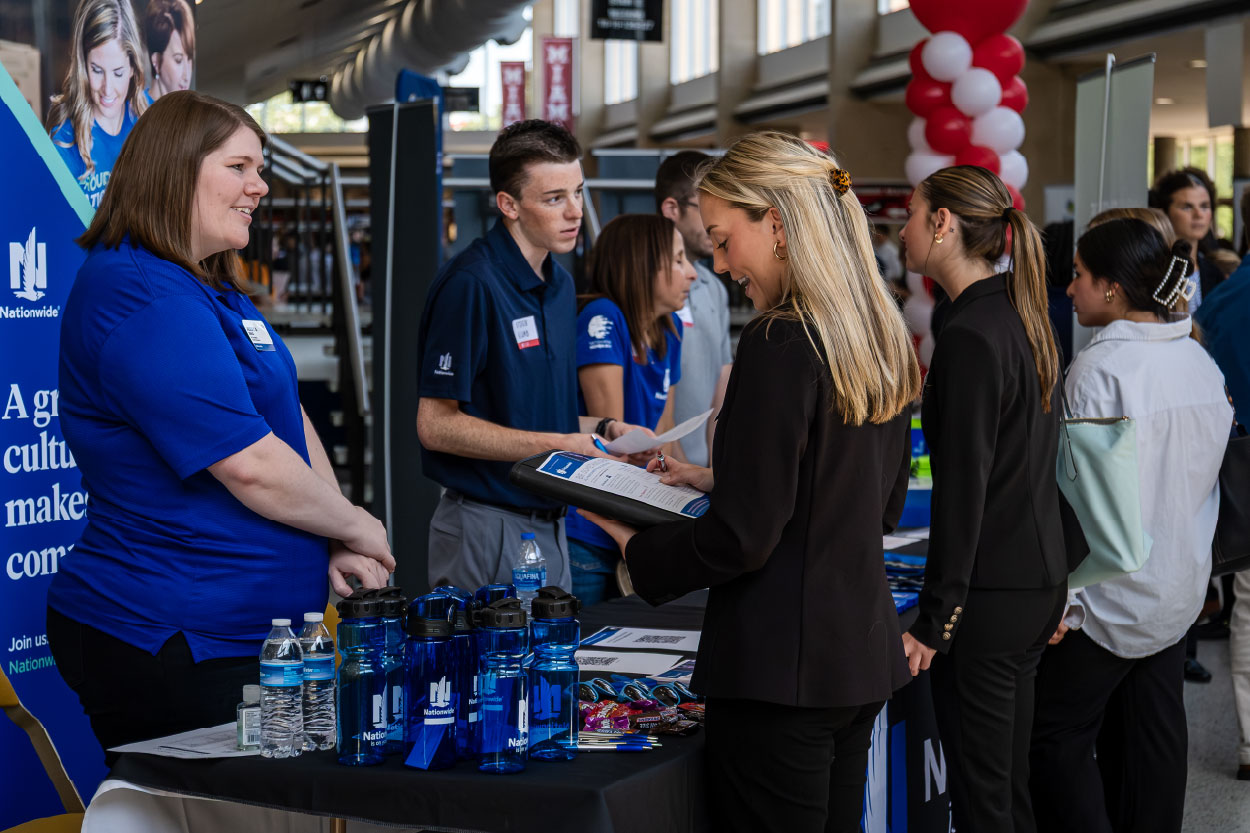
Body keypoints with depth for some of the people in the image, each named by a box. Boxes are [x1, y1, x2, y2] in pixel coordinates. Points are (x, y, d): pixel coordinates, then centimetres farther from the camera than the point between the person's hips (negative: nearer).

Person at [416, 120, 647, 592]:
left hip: (550, 527, 8)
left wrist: (599, 428, 4)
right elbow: (436, 425, -17)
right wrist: (555, 444, -18)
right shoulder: (471, 285, -16)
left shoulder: (560, 284, 12)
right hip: (487, 531, -8)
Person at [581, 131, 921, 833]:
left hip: (783, 662, -9)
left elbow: (742, 538, -19)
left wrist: (636, 548, -2)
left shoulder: (781, 345, -19)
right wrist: (719, 480, 19)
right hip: (863, 651, 9)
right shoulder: (884, 340, 7)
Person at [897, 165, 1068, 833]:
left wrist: (934, 619, -16)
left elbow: (963, 487, -20)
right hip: (1041, 577, 9)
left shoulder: (970, 335, -17)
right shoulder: (1023, 315, 11)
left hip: (988, 595, -9)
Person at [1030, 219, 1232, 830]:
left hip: (1112, 596, -8)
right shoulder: (1202, 362, 6)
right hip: (1181, 586, 8)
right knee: (1154, 736, 13)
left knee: (1057, 735, 1)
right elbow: (1207, 474, 14)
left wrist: (1061, 597, -15)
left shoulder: (1100, 368, -18)